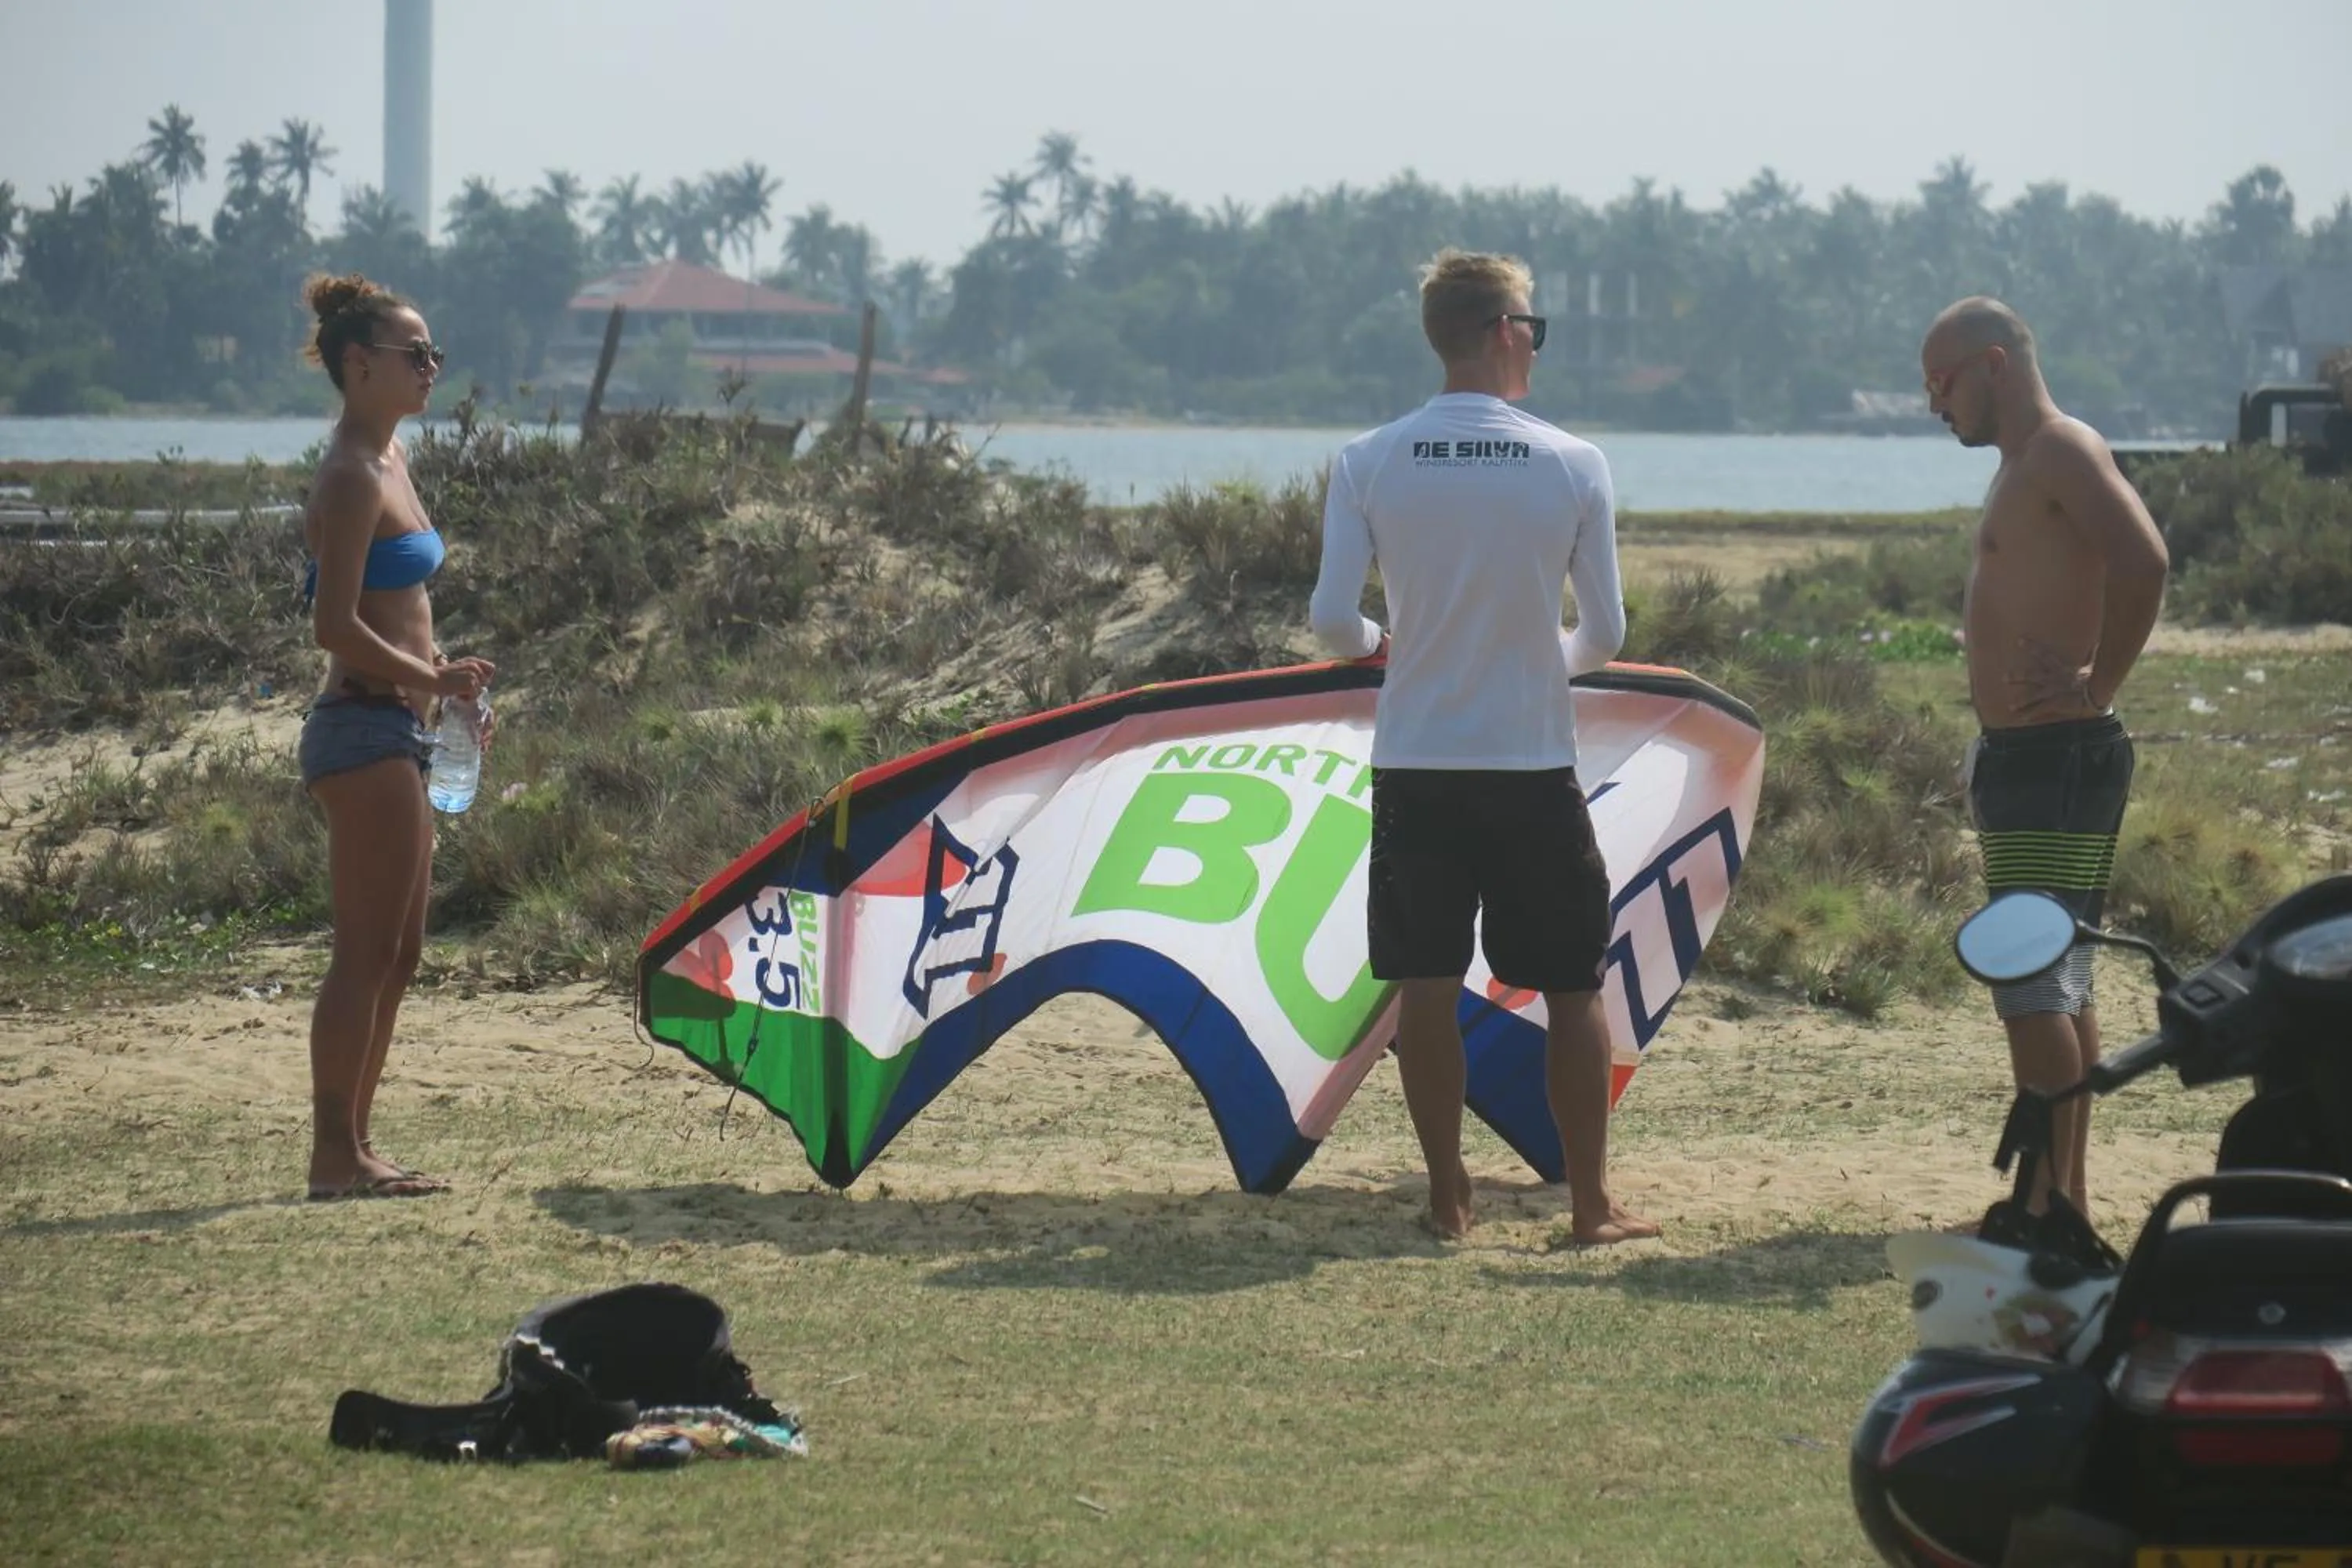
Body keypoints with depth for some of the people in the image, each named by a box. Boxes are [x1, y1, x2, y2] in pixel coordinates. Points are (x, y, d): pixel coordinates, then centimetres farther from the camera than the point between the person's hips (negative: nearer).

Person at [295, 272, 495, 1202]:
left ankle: (349, 1147, 17)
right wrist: (434, 681, -16)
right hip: (365, 730, -10)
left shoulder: (386, 460, 15)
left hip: (391, 732, 10)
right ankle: (336, 1156, -6)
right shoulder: (354, 477, -14)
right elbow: (335, 625, -21)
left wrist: (442, 681, 14)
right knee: (368, 950, -8)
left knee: (397, 951, 13)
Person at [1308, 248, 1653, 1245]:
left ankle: (1448, 1196, 12)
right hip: (1533, 766, -1)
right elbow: (1606, 632, -3)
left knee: (1426, 984, 9)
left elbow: (1331, 621, -9)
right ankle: (1592, 1205, 11)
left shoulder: (1369, 463, -6)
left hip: (1413, 764, 1)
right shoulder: (1572, 465, -7)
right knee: (1572, 984, 9)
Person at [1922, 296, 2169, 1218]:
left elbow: (2145, 563, -29)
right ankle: (2068, 1199, 19)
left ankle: (2048, 1206, -12)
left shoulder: (2064, 453, -14)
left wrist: (2099, 685, -22)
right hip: (2020, 757, 11)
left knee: (2034, 986, -12)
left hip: (2059, 756, -11)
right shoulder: (2023, 467, 18)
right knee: (2060, 986, 13)